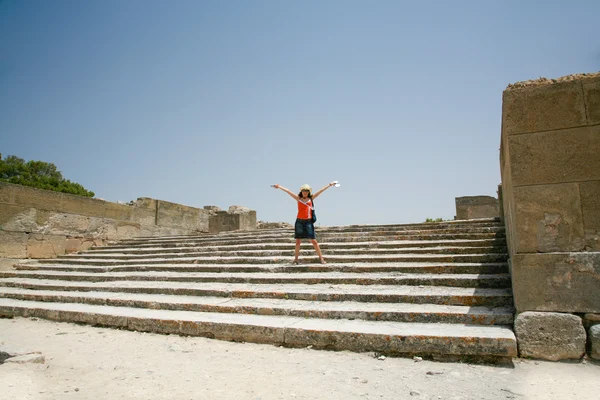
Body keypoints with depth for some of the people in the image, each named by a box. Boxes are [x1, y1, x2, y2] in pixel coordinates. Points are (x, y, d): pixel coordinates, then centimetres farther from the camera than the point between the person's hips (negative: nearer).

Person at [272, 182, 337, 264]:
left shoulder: (311, 198, 8)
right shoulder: (298, 198, 6)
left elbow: (321, 191, 8)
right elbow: (288, 191, 1)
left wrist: (329, 185, 10)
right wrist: (279, 186, -2)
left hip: (308, 221, 0)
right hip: (299, 221, 0)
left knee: (313, 241, -2)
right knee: (298, 241, 5)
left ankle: (321, 258, 5)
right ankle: (296, 259, 12)